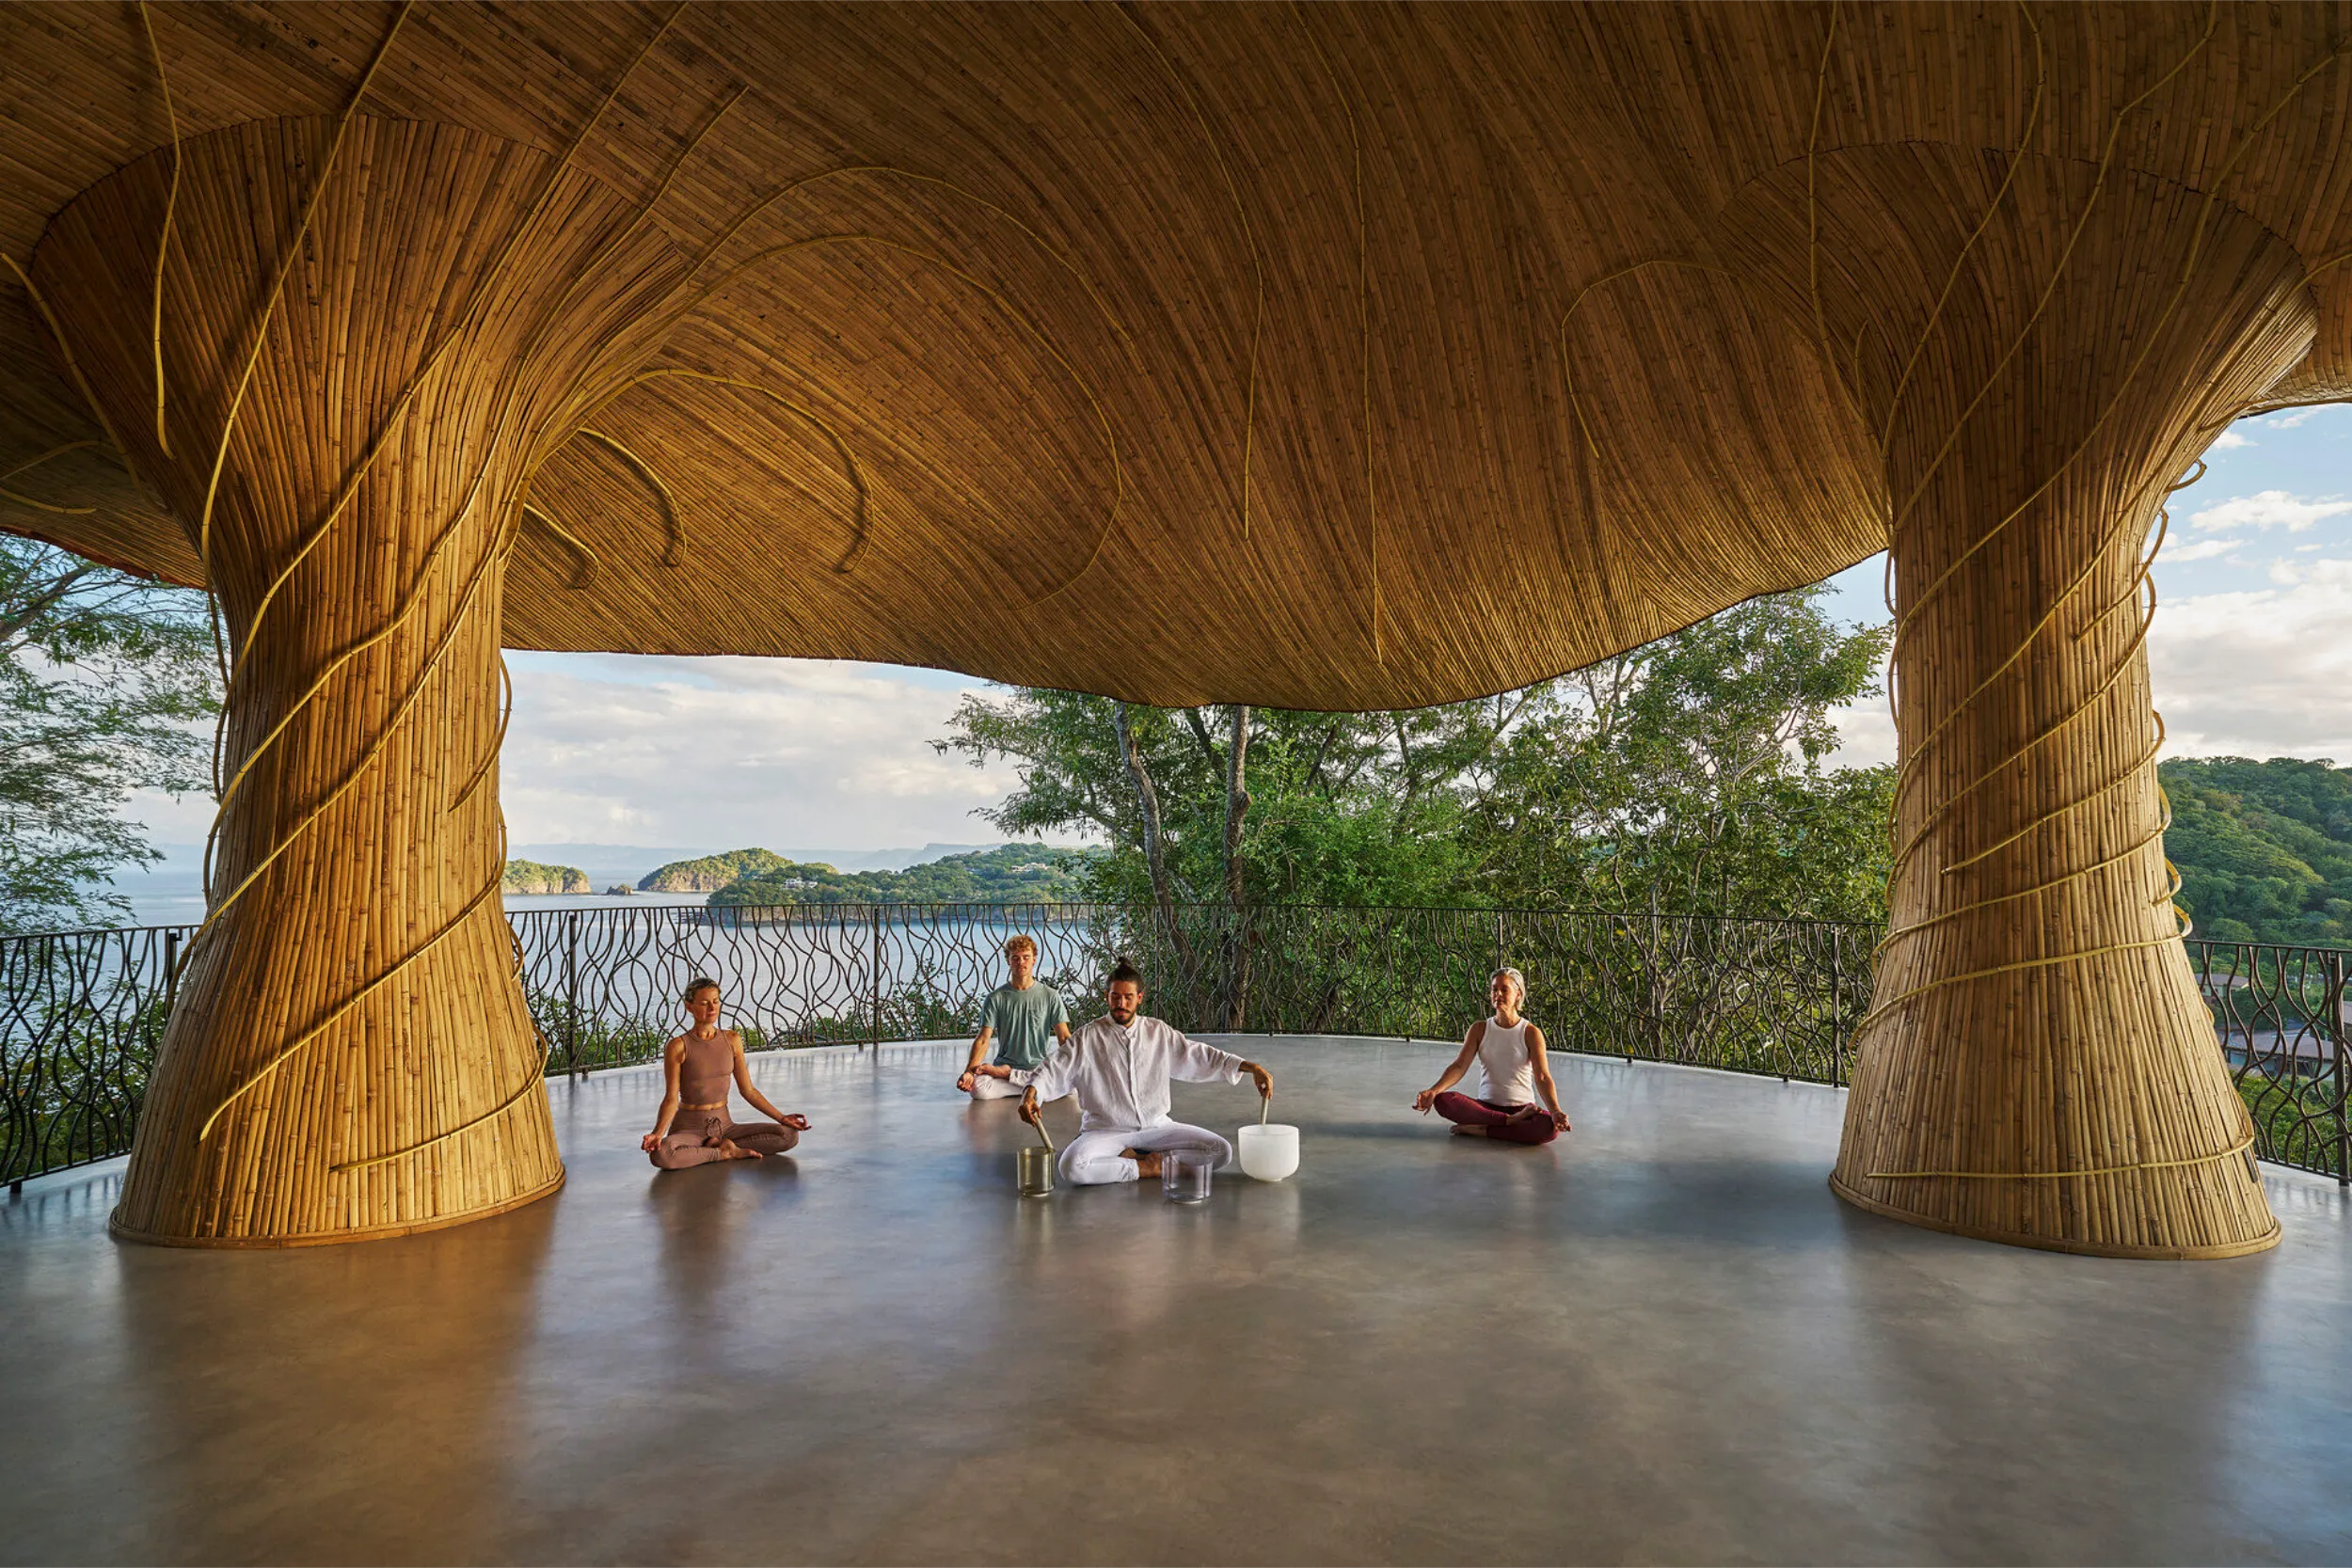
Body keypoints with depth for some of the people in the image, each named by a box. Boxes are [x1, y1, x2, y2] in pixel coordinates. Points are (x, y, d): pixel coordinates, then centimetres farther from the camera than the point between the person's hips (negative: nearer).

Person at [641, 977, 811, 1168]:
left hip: (724, 1125, 4)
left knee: (790, 1135, -15)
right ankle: (726, 1153, -17)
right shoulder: (678, 1047, -10)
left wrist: (782, 1118, 0)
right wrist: (657, 1133, -29)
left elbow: (748, 1091, 6)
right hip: (688, 1128, -4)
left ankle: (718, 1144, -8)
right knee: (661, 1154, -39)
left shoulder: (732, 1040, 3)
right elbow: (671, 1099, -11)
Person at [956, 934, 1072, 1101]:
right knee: (978, 1087, -33)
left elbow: (1064, 1038, 2)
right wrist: (969, 1071, -18)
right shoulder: (996, 998, 6)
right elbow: (983, 1040, -1)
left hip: (1039, 1066, 2)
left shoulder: (1050, 996, 6)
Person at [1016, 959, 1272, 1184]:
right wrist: (1030, 1094, -27)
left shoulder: (1159, 1032, 7)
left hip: (1155, 1127, 3)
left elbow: (1199, 1055, 8)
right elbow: (1053, 1071, -5)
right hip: (1105, 1130, -3)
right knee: (1072, 1167, -34)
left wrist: (1251, 1068, -1)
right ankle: (1147, 1168, -15)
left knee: (1222, 1150, -15)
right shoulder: (1088, 1038, 0)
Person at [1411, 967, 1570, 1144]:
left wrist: (1555, 1111, -31)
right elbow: (1459, 1066, -6)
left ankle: (1481, 1130, -23)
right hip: (1487, 1106, 2)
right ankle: (1511, 1121, -24)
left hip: (1521, 1107, -1)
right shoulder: (1479, 1029, 5)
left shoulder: (1531, 1033, -1)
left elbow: (1542, 1076, -11)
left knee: (1550, 1127, -35)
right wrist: (1433, 1091, -25)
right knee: (1442, 1100, -28)